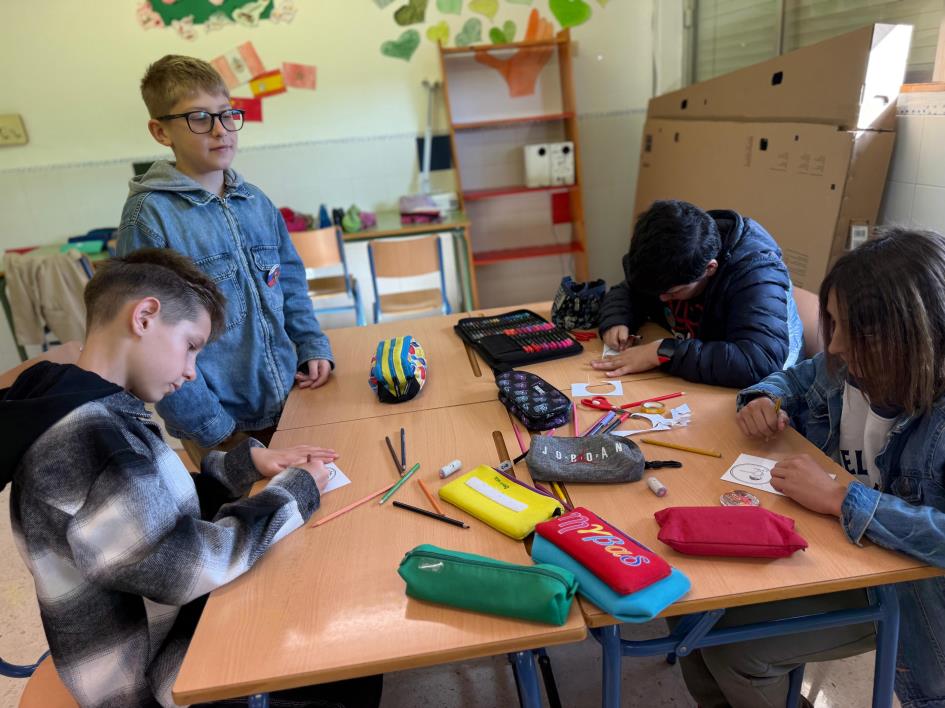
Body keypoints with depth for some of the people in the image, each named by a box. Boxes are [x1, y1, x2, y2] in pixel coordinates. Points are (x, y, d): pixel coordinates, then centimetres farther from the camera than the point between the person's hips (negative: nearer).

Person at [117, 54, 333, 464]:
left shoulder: (256, 202, 4)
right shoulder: (149, 215, -13)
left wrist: (313, 348, 2)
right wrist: (211, 428, -15)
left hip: (291, 398, 5)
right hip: (220, 424, -5)